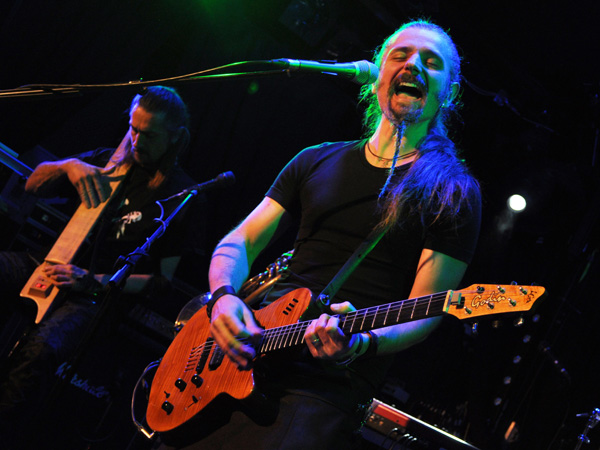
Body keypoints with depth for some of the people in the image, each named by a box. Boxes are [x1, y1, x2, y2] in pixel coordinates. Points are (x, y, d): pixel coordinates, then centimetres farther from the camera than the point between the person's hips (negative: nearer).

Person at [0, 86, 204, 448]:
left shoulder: (182, 197, -4)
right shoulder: (110, 161, 10)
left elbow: (163, 279, -6)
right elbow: (34, 184, 12)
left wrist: (94, 282, -18)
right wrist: (69, 166, -10)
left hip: (101, 295, -5)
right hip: (58, 265, 6)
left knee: (41, 350, -35)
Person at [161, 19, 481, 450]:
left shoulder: (454, 194, -1)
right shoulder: (317, 161, 13)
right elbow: (239, 242, 12)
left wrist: (362, 343, -26)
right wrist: (224, 295, -9)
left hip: (330, 386, -4)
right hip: (243, 356, 5)